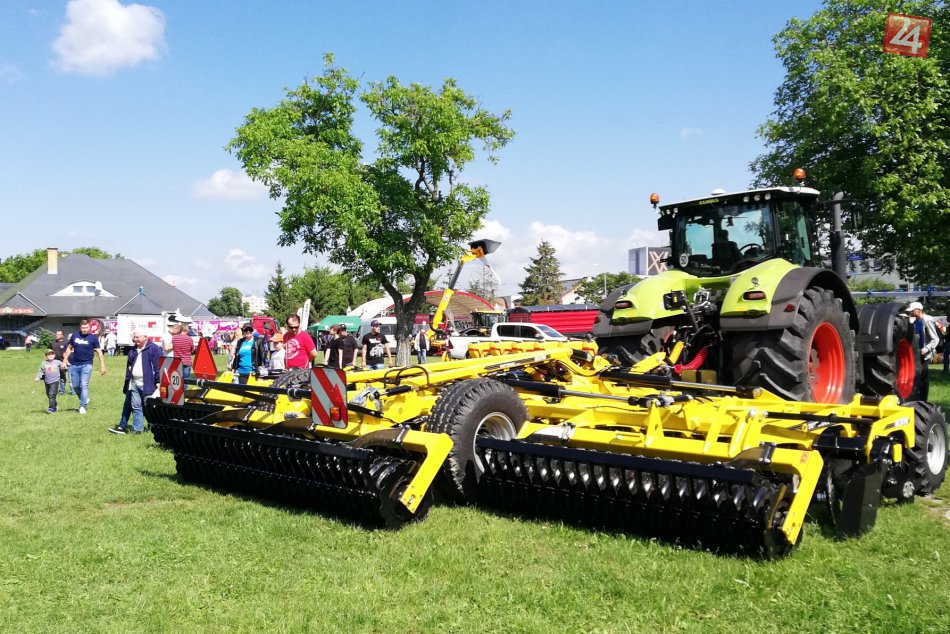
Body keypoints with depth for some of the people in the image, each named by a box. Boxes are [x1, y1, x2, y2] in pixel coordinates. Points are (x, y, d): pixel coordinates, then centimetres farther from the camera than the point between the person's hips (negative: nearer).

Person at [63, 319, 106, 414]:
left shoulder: (93, 338, -4)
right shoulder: (74, 336, 5)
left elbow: (99, 352, -3)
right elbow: (69, 348, 17)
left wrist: (102, 365, -7)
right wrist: (65, 360, 9)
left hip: (86, 365, -4)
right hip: (74, 365, 4)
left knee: (84, 385, -10)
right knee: (75, 386, 8)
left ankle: (83, 406, -7)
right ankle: (84, 399, 31)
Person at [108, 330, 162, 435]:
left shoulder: (153, 349, -6)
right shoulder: (133, 351, 17)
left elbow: (158, 366, -11)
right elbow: (129, 366, 24)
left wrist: (158, 381, -15)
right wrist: (127, 381, 16)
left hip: (147, 384, -7)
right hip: (134, 383, 7)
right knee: (136, 406, 8)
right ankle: (137, 428, 12)